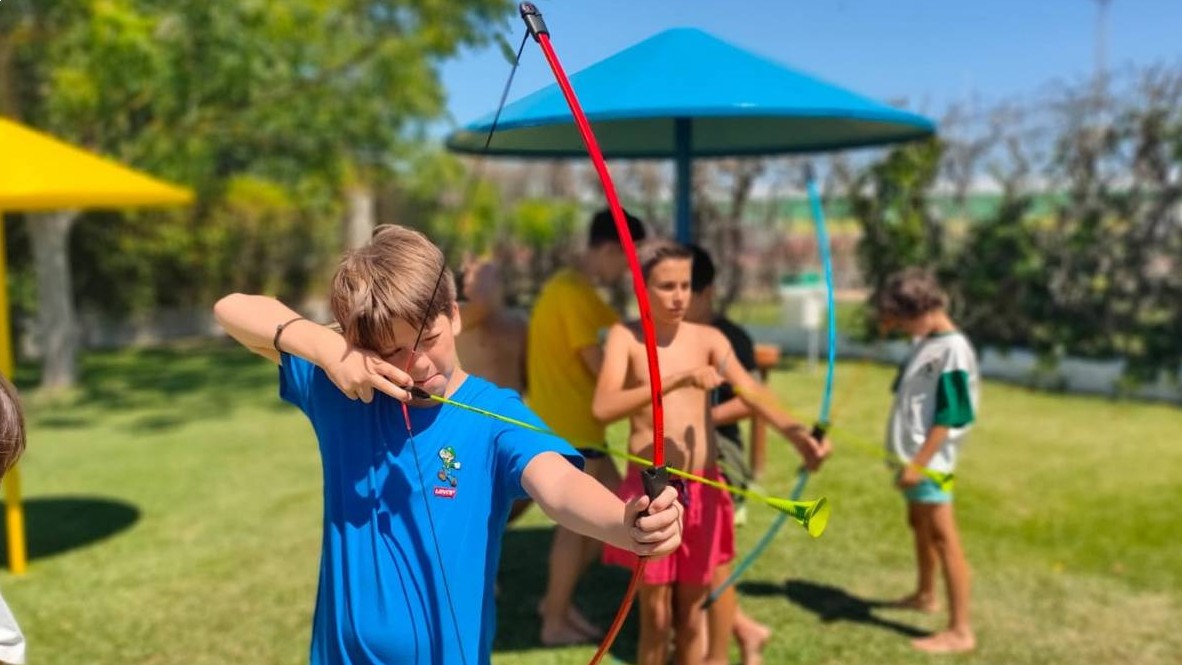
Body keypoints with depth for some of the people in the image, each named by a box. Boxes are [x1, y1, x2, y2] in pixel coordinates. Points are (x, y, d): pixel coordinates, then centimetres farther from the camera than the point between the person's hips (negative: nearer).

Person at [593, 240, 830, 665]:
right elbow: (603, 407, -21)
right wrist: (679, 380, -29)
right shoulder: (625, 337, -5)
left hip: (703, 491, 3)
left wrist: (797, 434, -33)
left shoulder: (709, 339, 2)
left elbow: (750, 391, -14)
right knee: (656, 617, 8)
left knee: (691, 613, 15)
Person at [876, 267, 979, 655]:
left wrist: (918, 463, -23)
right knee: (919, 525, 23)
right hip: (915, 455, 10)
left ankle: (960, 631, -2)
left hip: (930, 460, -10)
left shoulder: (953, 349, -18)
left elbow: (948, 418, -22)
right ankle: (925, 595, 43)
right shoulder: (926, 341, 9)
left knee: (943, 537, -7)